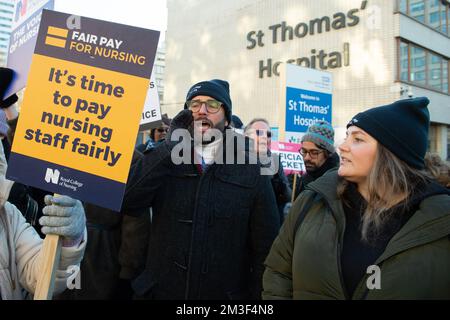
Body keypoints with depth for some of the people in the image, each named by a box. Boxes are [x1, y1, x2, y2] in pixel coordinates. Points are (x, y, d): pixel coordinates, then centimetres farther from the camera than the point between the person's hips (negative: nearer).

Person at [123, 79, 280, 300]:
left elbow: (266, 246, -2)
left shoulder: (252, 171, -4)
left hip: (226, 293, -1)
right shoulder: (165, 160, 1)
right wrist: (171, 145, -19)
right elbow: (126, 199, -16)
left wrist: (259, 294, -5)